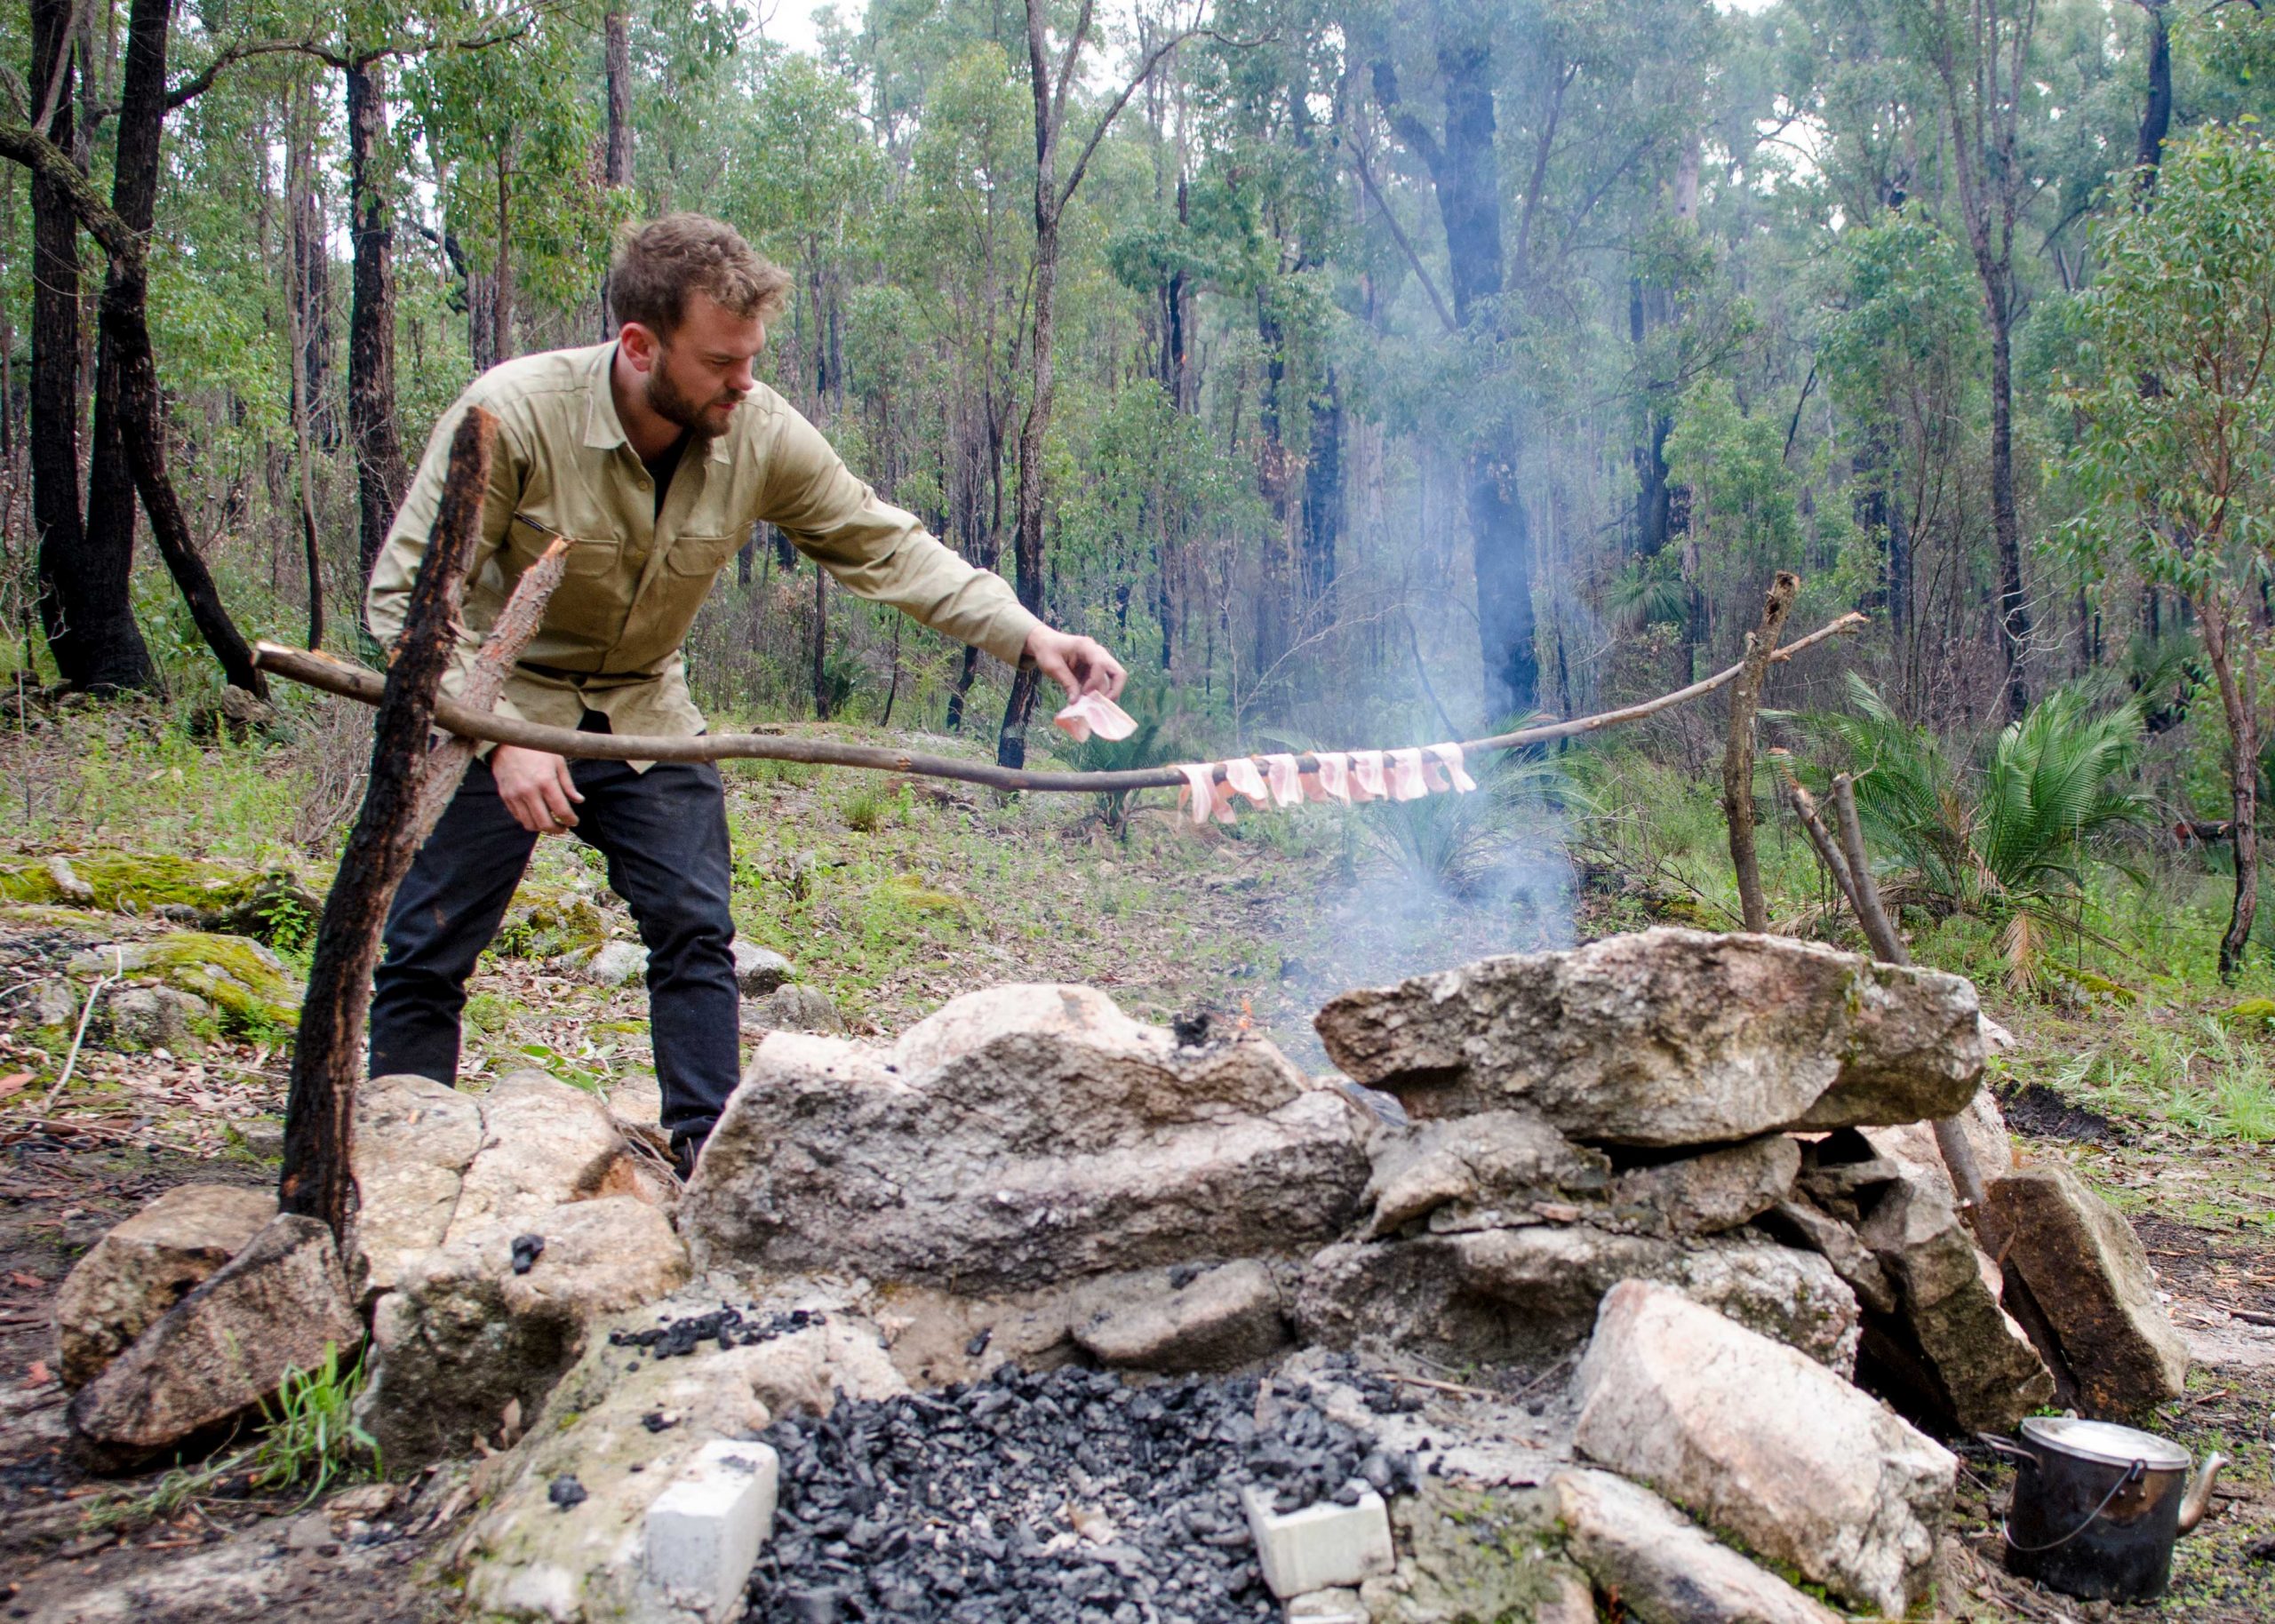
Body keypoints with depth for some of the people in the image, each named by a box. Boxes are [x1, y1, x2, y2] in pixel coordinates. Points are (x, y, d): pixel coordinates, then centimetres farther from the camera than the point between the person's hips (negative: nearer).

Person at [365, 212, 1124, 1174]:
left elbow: (883, 547, -8)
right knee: (424, 959, -4)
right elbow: (409, 594, -20)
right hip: (495, 705, -3)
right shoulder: (513, 413, -26)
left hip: (643, 710, 3)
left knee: (696, 934, -5)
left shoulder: (761, 436, -16)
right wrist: (501, 734, -29)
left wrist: (1026, 634, -20)